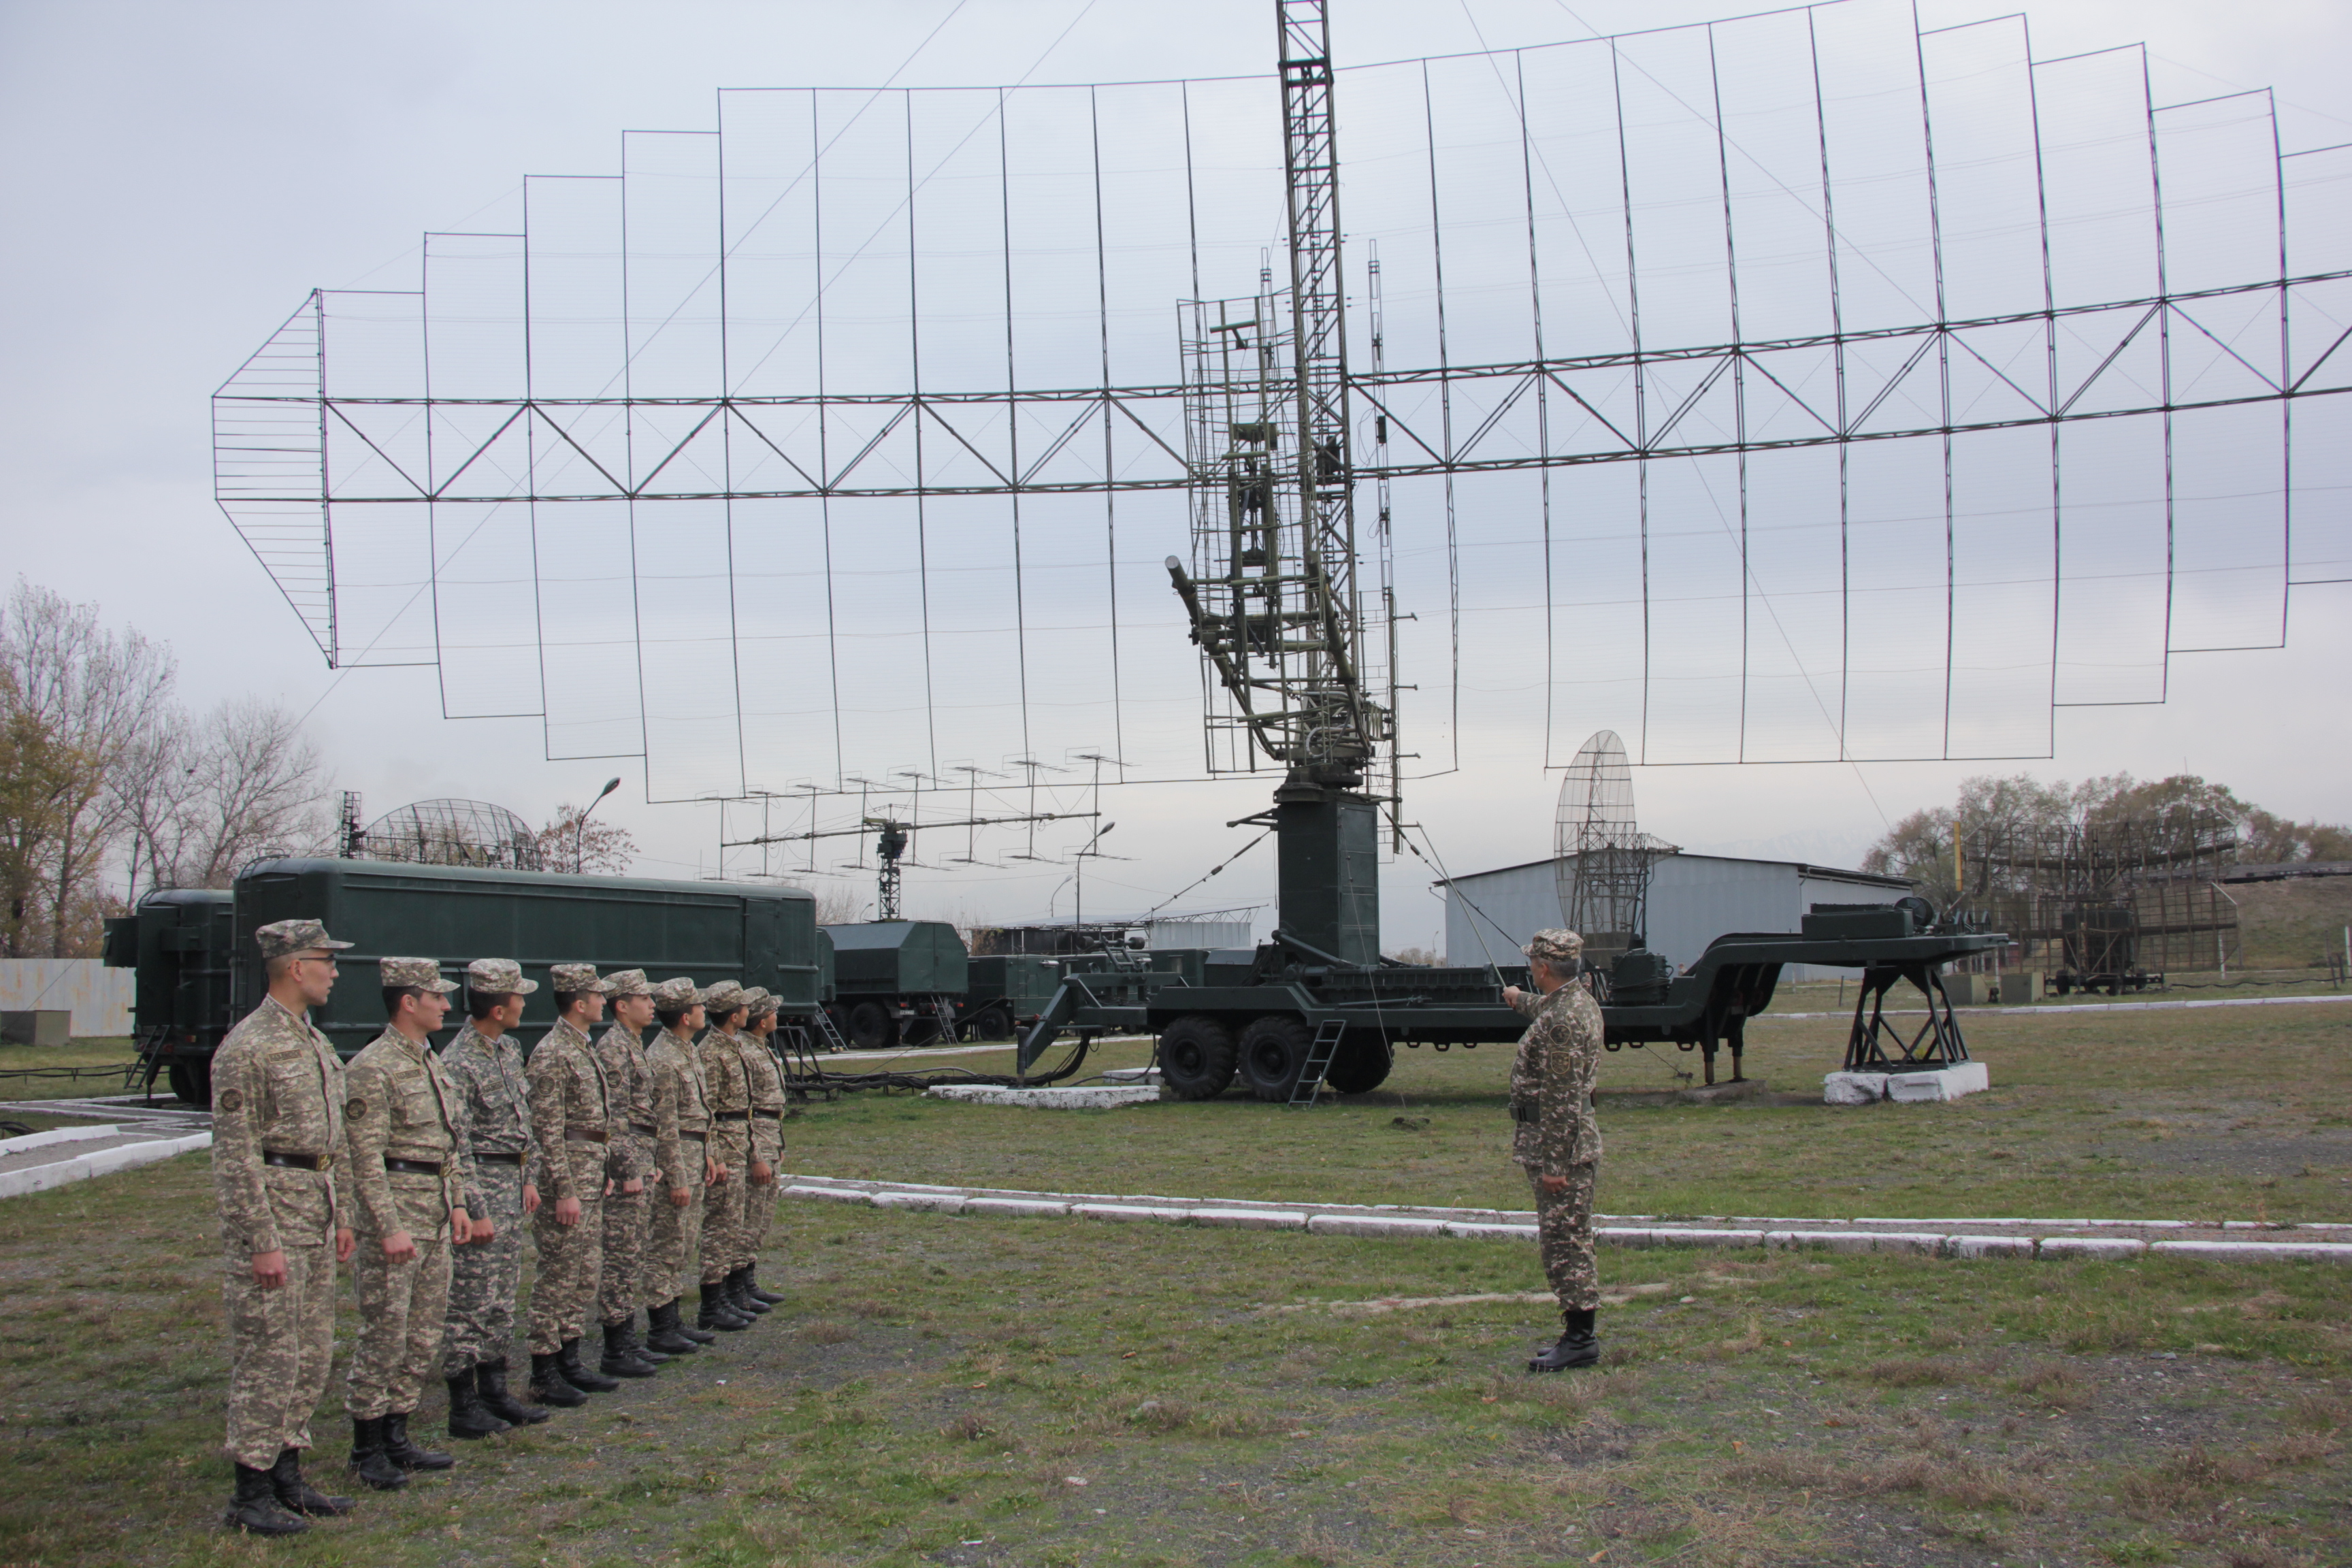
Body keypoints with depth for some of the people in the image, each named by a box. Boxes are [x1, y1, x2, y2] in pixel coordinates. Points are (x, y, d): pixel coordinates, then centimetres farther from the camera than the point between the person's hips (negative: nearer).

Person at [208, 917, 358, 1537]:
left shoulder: (313, 1042, 14)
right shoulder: (246, 1049, -15)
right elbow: (234, 1155, -17)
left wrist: (338, 1217, 18)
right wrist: (262, 1243, -20)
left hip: (314, 1209, 9)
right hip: (270, 1206, -9)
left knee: (311, 1356, 13)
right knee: (268, 1357, -3)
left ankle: (288, 1475, 23)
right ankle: (252, 1494, 7)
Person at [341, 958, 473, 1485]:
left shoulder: (430, 1061, 14)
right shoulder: (371, 1068, -14)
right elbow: (365, 1157, -18)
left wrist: (458, 1203, 16)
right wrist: (389, 1227, -22)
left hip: (436, 1215, 9)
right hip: (395, 1209, -9)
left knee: (424, 1333, 12)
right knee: (384, 1334, -3)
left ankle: (397, 1437, 21)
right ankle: (367, 1448, 7)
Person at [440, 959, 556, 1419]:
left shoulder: (508, 1049, 10)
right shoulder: (459, 1064, -18)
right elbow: (456, 1147, -19)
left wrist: (530, 1177, 14)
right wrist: (477, 1211, -19)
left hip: (511, 1185, 9)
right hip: (480, 1186, -9)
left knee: (503, 1295, 14)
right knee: (472, 1300, -4)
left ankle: (493, 1387, 22)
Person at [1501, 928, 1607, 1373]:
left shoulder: (1562, 1020, -22)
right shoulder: (1578, 1001, 11)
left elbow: (1563, 1100, -24)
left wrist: (1554, 1163, -23)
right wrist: (1521, 999, 58)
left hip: (1560, 1142, -11)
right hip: (1569, 1140, 11)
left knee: (1565, 1241, -5)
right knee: (1567, 1241, 14)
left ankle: (1580, 1340, 0)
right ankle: (1579, 1334, 20)